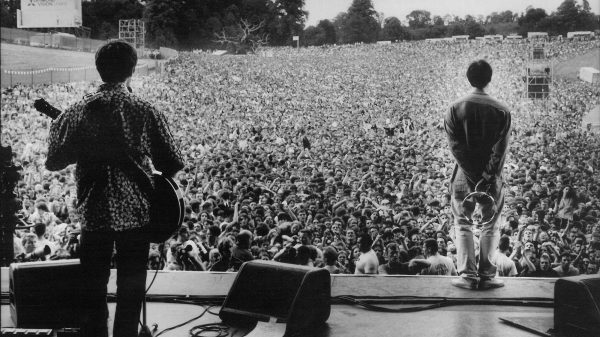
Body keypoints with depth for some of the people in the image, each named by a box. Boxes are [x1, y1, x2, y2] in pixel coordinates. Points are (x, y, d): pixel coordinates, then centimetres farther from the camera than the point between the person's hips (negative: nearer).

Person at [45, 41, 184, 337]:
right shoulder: (146, 113, -10)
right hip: (136, 212, -1)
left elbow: (54, 162, 2)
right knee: (130, 291, 12)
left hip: (94, 213, 1)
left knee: (93, 290, 14)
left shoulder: (78, 112, -5)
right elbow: (174, 163, -8)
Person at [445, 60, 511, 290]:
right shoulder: (501, 111, -3)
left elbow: (456, 147, -10)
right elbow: (500, 149, -11)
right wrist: (487, 178, -12)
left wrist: (474, 176, -11)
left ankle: (468, 275, 3)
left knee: (463, 225, 8)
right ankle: (486, 276, 7)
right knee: (490, 226, 9)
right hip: (492, 176, 0)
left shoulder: (456, 109, -4)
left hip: (465, 176, 0)